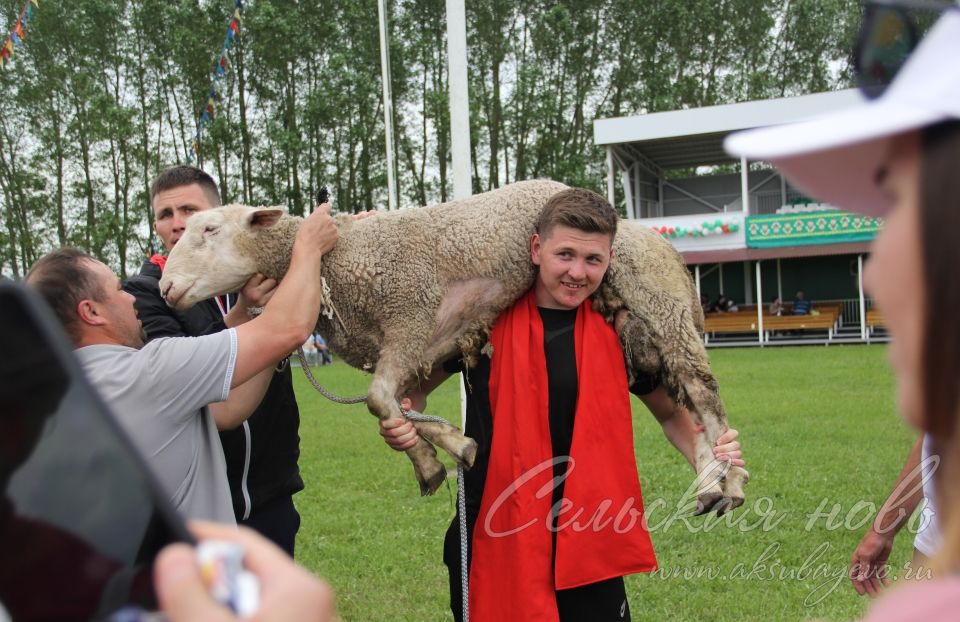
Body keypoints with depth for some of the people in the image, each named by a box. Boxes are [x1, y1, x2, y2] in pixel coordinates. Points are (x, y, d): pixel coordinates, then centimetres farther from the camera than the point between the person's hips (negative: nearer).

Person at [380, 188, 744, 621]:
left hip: (590, 550, 2)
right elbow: (416, 385, 6)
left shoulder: (617, 330, -2)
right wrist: (402, 425, -16)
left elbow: (669, 411, 13)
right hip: (496, 544, -1)